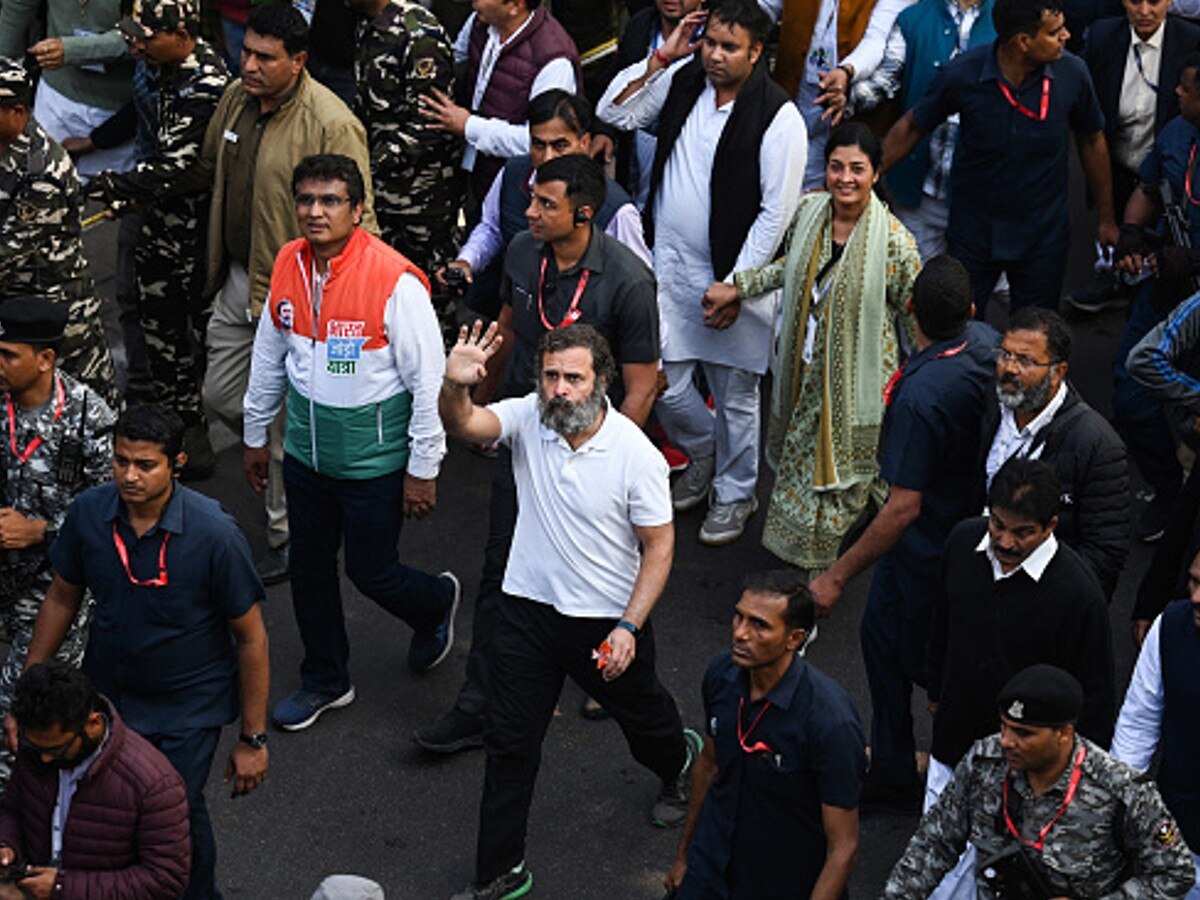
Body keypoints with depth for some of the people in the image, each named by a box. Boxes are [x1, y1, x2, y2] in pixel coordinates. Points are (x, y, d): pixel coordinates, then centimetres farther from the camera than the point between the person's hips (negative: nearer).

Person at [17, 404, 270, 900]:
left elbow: (250, 637, -16)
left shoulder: (214, 534, -25)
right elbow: (62, 598, 3)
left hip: (188, 705, -4)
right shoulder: (88, 512, -14)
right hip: (107, 690, 4)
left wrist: (252, 739, -12)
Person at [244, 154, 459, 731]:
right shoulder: (288, 265, -3)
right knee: (309, 570, 15)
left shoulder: (396, 281, -22)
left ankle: (435, 604, 40)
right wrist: (256, 435, 18)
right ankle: (324, 680, 37)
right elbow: (269, 356, 12)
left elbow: (429, 380, -16)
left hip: (374, 458, -5)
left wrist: (424, 468, -14)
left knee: (371, 573, 6)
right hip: (305, 449, 6)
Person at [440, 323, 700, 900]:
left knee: (642, 717, 23)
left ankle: (680, 760, 60)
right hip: (529, 609, 2)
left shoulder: (636, 453, -19)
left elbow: (659, 546, -12)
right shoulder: (527, 419, -11)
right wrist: (454, 386, -52)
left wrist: (629, 627, -19)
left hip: (608, 619, -2)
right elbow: (464, 424, -29)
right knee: (509, 743, 5)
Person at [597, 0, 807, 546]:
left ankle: (734, 494, 32)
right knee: (663, 383, 10)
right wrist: (660, 58, -6)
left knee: (735, 397, 11)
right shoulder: (682, 82, 2)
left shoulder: (778, 118, -15)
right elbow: (614, 113, 4)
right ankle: (703, 453, 41)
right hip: (669, 265, 4)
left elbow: (776, 214, -14)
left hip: (731, 275, -4)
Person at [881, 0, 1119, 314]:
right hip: (972, 233, -1)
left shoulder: (1071, 73, -13)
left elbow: (1091, 140, 4)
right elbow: (912, 127, -2)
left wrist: (1106, 219, 10)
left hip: (1044, 238, 1)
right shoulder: (963, 74, -18)